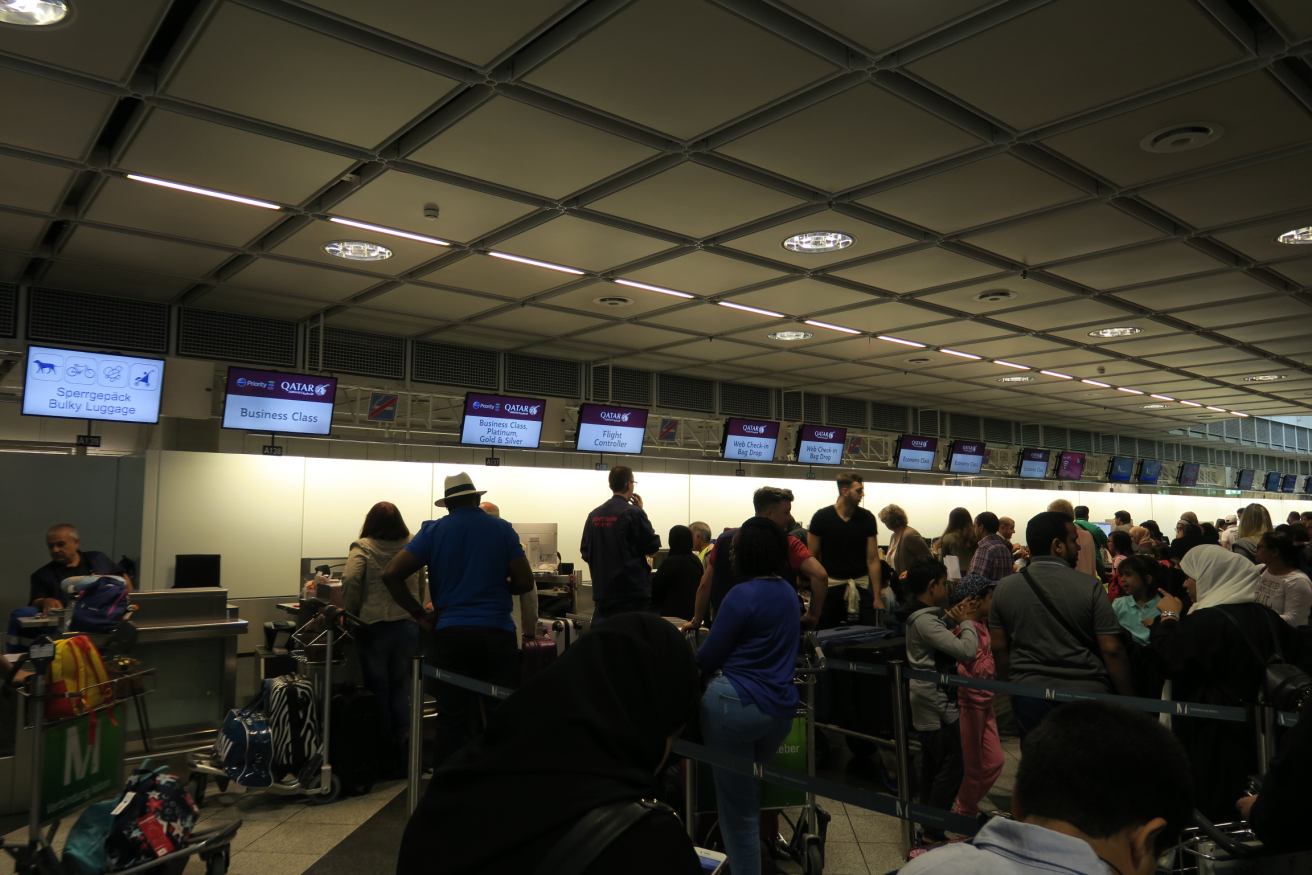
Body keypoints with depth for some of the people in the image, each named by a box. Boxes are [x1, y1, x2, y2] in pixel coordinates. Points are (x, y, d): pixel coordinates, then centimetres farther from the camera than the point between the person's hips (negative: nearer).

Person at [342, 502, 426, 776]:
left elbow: (350, 580, -18)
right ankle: (403, 750, 10)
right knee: (398, 688, 18)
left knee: (378, 691, 10)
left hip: (373, 627, -3)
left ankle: (386, 756, 17)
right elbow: (422, 588, 10)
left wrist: (350, 612, -5)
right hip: (408, 627, 3)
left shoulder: (363, 548, -4)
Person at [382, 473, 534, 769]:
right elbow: (524, 582, 1)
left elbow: (391, 575, -5)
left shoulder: (432, 531, 3)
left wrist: (421, 616, 1)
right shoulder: (502, 529, 3)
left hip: (450, 635, 0)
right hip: (497, 634, 0)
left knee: (451, 723, 7)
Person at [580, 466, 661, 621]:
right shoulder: (633, 513, -12)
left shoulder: (594, 515, 5)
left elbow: (585, 553, 11)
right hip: (632, 591, -6)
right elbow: (653, 547, -3)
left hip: (601, 591, 6)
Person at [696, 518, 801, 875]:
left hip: (737, 705, -8)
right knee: (753, 788, 25)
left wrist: (698, 664, 11)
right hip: (782, 708, 8)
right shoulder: (789, 593, 8)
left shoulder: (742, 595, -16)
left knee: (737, 804, 5)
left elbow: (707, 660, -10)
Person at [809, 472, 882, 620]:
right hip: (830, 584, -1)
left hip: (861, 584, 1)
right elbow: (812, 558, 0)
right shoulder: (821, 517, -4)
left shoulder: (867, 518, 0)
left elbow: (873, 559, 0)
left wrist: (877, 597, -5)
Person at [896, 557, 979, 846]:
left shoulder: (921, 615, 7)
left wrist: (955, 615, 6)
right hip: (938, 705, -10)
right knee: (951, 768, -2)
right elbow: (966, 650, -29)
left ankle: (927, 827, 28)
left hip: (928, 704, 11)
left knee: (932, 765, 19)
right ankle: (933, 833, 3)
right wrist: (966, 621, -13)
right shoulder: (925, 621, -25)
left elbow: (939, 624, 25)